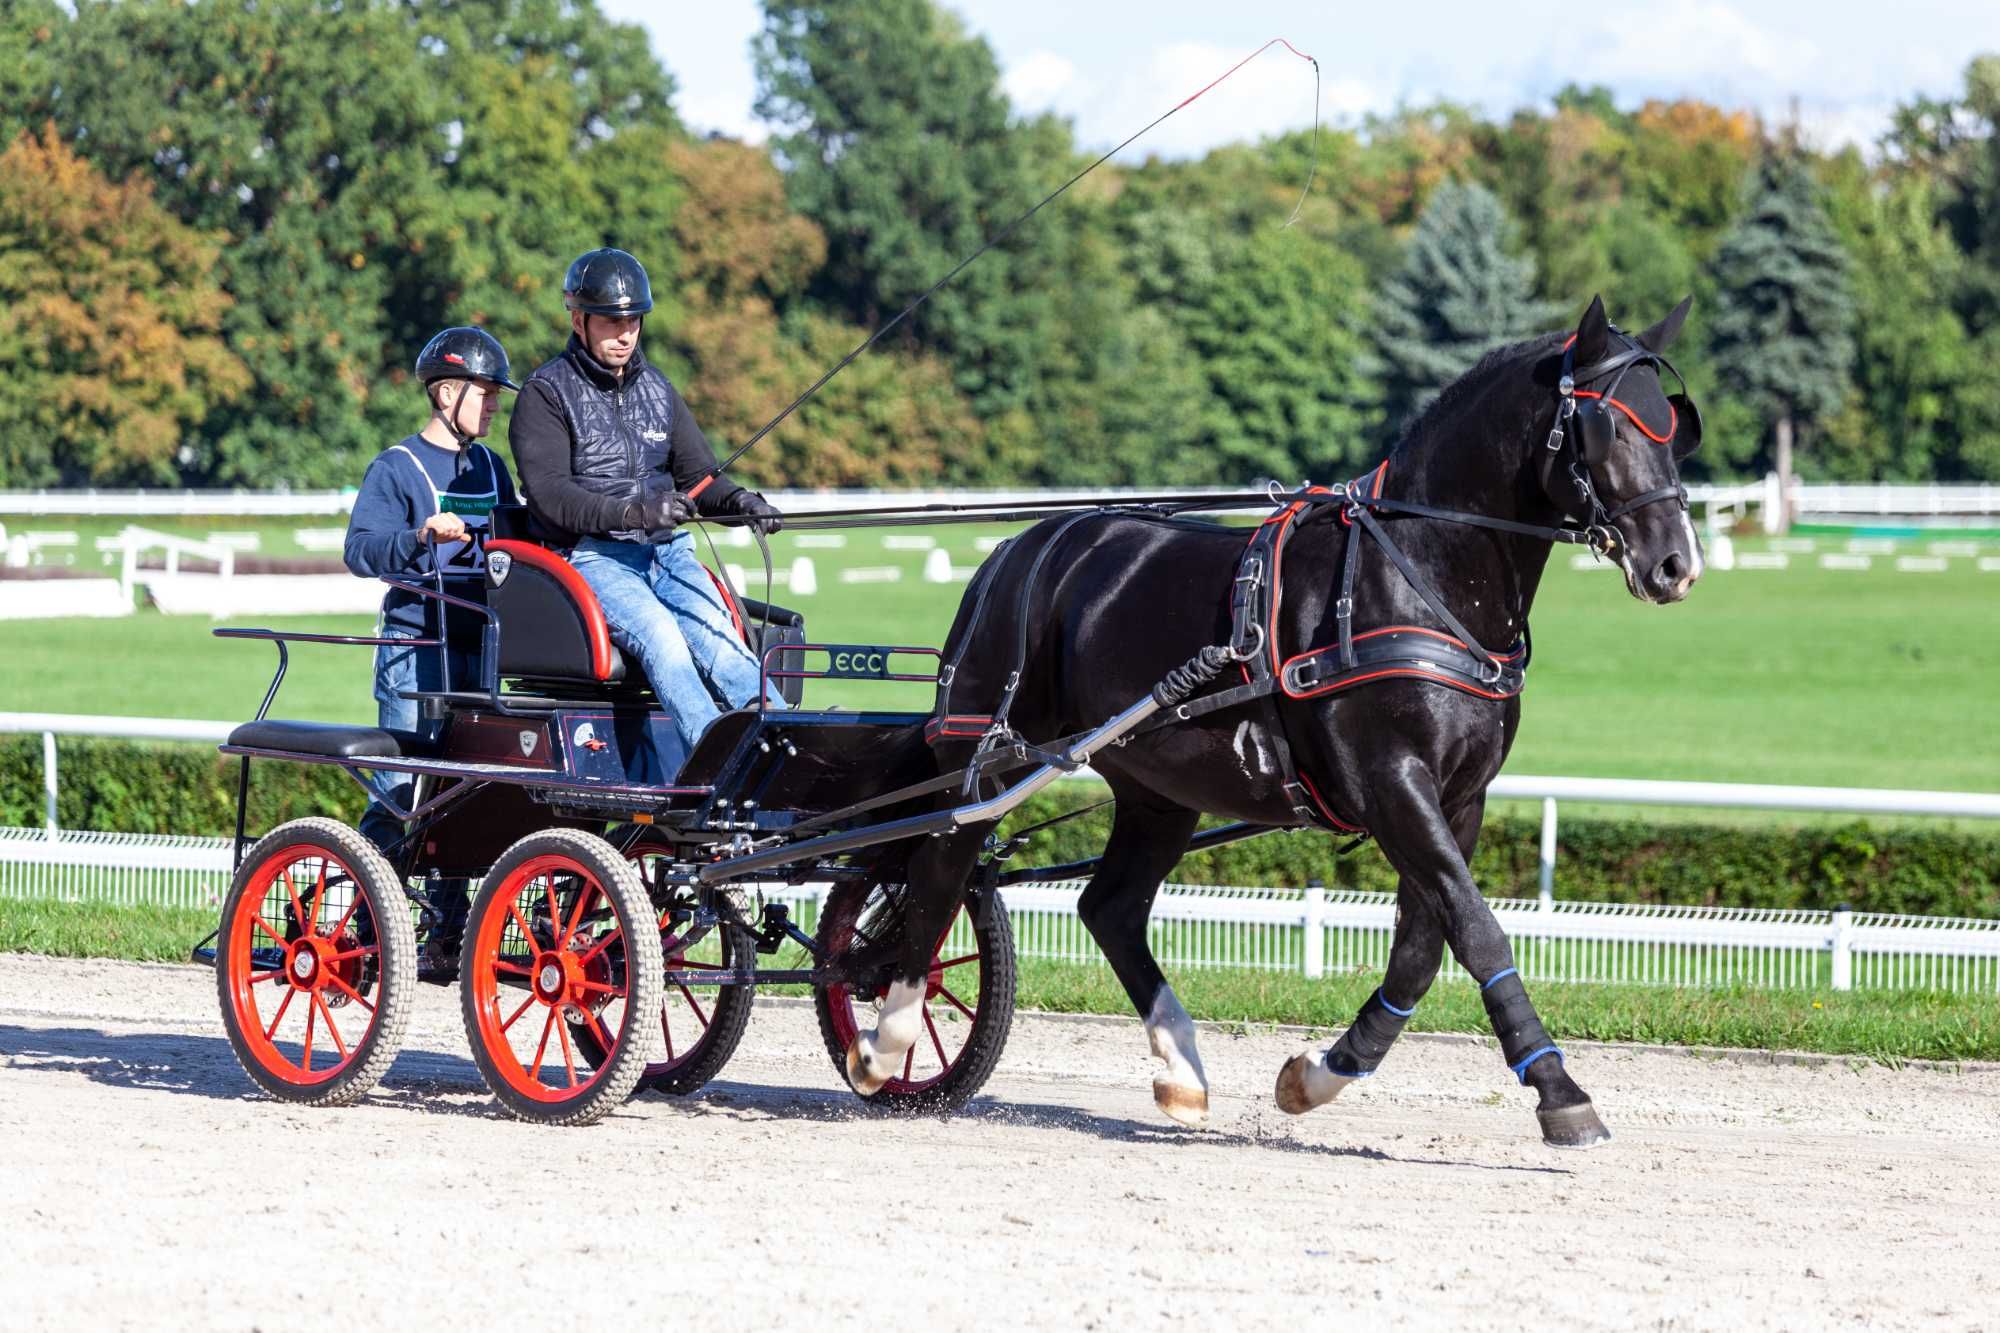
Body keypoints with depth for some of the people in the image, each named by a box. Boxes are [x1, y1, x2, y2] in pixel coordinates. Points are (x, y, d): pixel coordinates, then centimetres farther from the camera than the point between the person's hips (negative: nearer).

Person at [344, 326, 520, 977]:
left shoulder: (490, 469, 17)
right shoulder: (397, 467, -3)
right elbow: (361, 548, -14)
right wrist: (421, 537, -30)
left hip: (479, 648, 6)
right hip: (416, 644, -6)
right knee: (405, 786, -11)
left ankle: (448, 935, 10)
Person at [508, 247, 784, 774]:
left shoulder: (656, 389, 19)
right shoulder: (546, 394, 1)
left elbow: (697, 475, 17)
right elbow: (550, 497, -11)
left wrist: (738, 501, -7)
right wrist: (631, 513, -25)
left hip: (668, 551, 5)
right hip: (593, 557, -5)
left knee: (718, 640, -23)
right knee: (659, 637, -32)